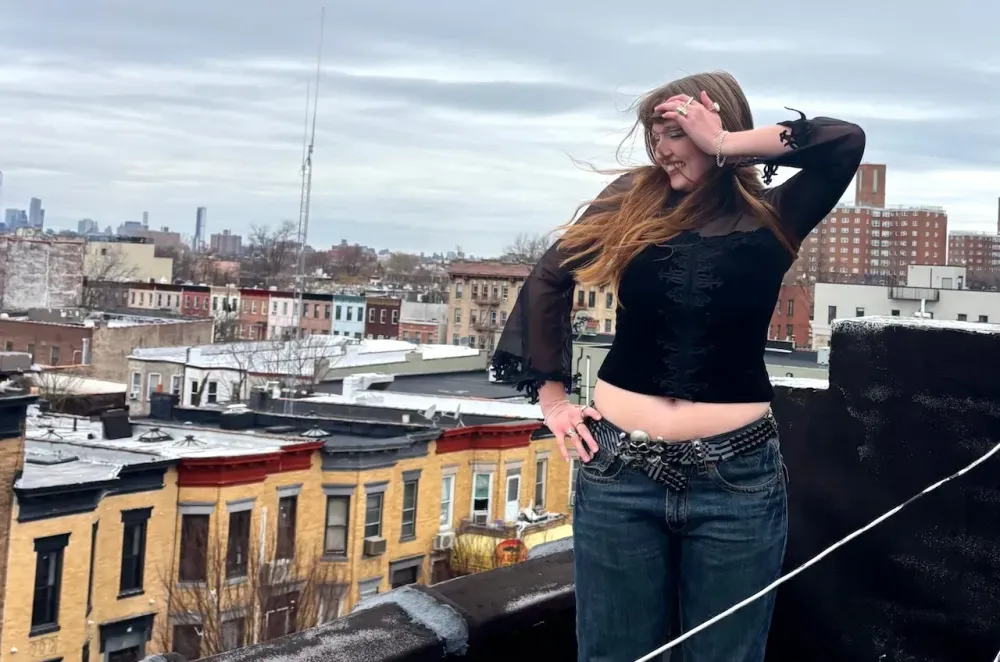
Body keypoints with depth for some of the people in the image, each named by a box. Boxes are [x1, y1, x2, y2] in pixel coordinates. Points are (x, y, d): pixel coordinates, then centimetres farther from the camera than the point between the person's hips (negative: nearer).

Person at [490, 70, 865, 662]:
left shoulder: (771, 219, -2)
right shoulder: (632, 201, 4)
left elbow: (846, 143, -17)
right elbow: (549, 280, 10)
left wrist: (729, 144, -13)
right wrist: (551, 395, 7)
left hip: (736, 478, -2)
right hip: (619, 470, 2)